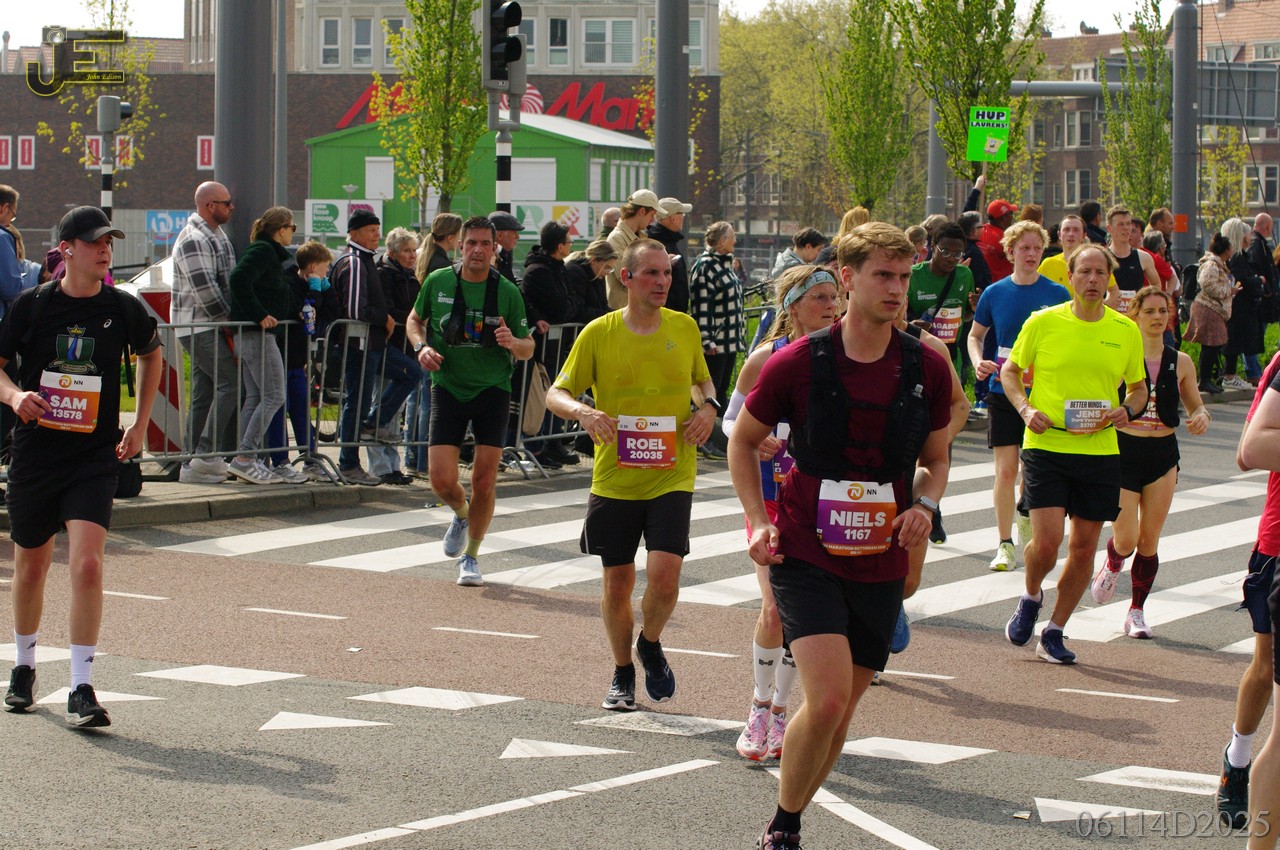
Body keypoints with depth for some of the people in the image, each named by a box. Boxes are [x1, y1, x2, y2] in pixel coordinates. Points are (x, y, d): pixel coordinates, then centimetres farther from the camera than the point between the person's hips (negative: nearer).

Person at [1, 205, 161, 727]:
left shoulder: (123, 309, -2)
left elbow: (151, 354, 19)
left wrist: (140, 425, 14)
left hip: (95, 458, -1)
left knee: (87, 565, -17)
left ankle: (81, 690, -11)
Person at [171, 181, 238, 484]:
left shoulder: (216, 235, 18)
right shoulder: (194, 239, -15)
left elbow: (227, 281, 25)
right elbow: (204, 289, -21)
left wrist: (229, 319, 15)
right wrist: (229, 319, -12)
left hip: (214, 325, 10)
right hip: (198, 326, -10)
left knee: (204, 394, 8)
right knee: (230, 382, -16)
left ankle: (192, 464, 9)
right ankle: (206, 456, -16)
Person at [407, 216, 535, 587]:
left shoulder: (508, 292, -5)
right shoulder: (437, 282, -2)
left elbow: (528, 349, 1)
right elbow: (414, 320, 16)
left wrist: (513, 343, -22)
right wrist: (421, 347, -5)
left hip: (492, 391, -1)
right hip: (447, 388, 1)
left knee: (484, 481, -2)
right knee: (442, 480, -9)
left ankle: (471, 556, 18)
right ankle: (461, 514, 28)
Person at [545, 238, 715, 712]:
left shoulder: (684, 328, 3)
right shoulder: (599, 333, -4)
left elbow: (702, 379, 21)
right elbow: (556, 394, -1)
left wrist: (708, 407, -1)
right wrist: (582, 411, -22)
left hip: (671, 477, 0)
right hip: (614, 479, 0)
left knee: (664, 576, -15)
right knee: (617, 585, 8)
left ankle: (650, 644, 17)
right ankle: (623, 673, 31)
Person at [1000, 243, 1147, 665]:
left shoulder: (1126, 331, 5)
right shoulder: (1043, 323, -2)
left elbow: (1139, 386, 17)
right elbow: (1010, 371, 10)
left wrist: (1127, 410, -5)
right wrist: (1025, 409, -8)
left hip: (1100, 453, 3)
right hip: (1046, 447, -3)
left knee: (1084, 548, 5)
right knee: (1046, 542, -13)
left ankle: (1054, 633, 20)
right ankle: (1031, 597, 20)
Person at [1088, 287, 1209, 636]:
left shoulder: (1180, 362, 4)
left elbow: (1196, 405, 13)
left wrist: (1202, 417, -9)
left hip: (1163, 455, 2)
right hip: (1124, 452, -2)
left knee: (1149, 541, 4)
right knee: (1126, 540, -6)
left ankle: (1137, 611, 17)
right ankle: (1111, 567, 31)